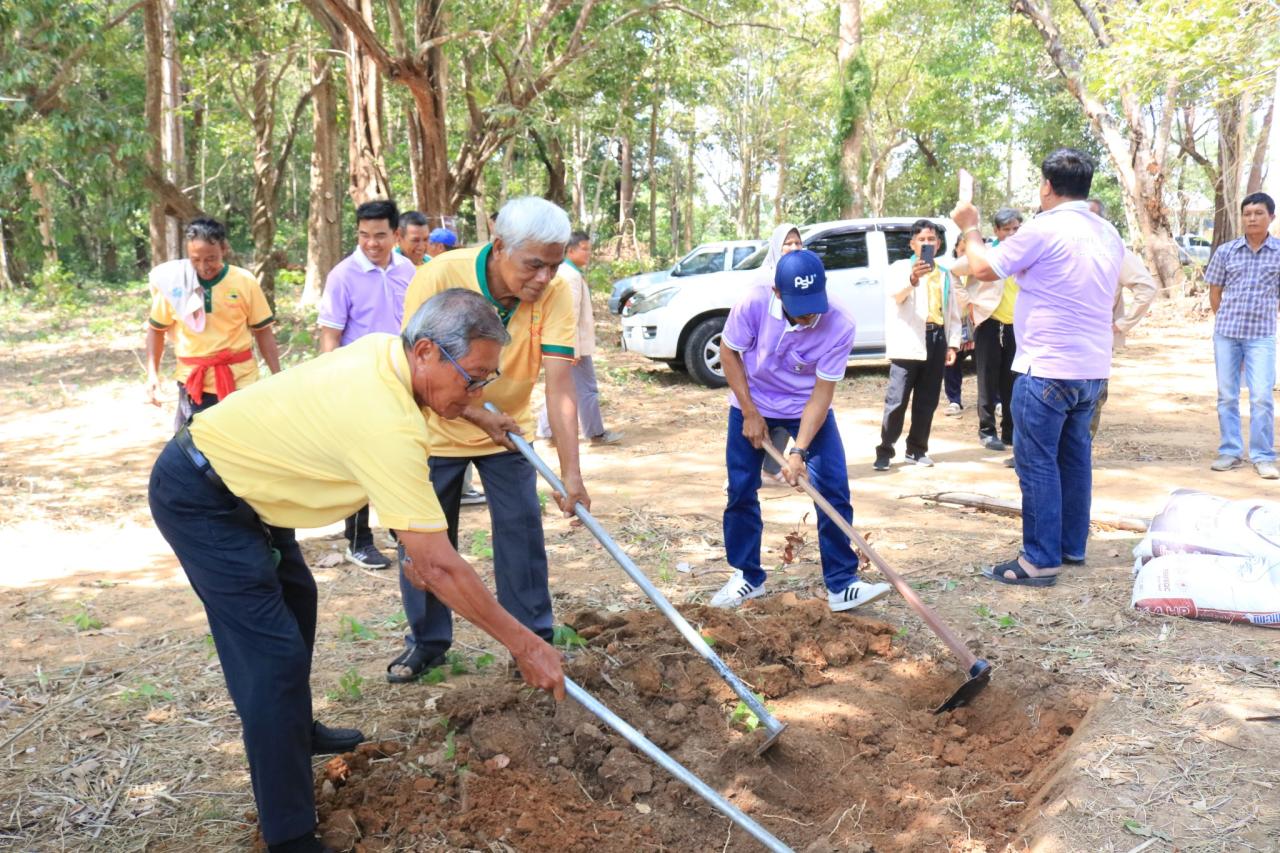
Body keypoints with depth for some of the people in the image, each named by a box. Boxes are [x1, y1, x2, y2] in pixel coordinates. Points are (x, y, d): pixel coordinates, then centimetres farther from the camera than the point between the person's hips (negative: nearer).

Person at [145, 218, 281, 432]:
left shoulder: (245, 282, -6)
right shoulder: (174, 282, -4)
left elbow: (263, 331, 3)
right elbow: (156, 330, 10)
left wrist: (278, 377, 1)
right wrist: (152, 373, 3)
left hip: (240, 381, -1)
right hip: (193, 382, 1)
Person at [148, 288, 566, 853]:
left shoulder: (384, 351, -6)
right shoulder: (388, 426, -33)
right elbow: (439, 565, -31)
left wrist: (411, 540, 9)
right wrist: (524, 645, -24)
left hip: (234, 479, 10)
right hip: (196, 499, -10)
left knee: (295, 600, 25)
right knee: (274, 655, -12)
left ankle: (295, 731, 46)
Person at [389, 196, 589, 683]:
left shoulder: (554, 293, -23)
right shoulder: (439, 278, -27)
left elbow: (560, 384, -27)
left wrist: (571, 472, -34)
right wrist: (476, 413, -30)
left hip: (508, 430, 1)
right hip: (438, 429, -1)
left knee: (522, 530, -2)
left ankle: (533, 639, 14)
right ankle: (427, 640, 24)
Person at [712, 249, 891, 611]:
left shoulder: (840, 326, -29)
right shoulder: (753, 304, -28)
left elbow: (821, 393, -23)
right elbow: (729, 353, -11)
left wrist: (799, 450, -30)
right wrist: (750, 413, -13)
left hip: (808, 408, 0)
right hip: (752, 404, 1)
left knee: (834, 490, -10)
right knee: (741, 491, 2)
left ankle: (841, 584, 0)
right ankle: (746, 577, 19)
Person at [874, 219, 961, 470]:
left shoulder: (944, 274, 19)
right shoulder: (900, 267, 3)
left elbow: (953, 313, 19)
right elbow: (894, 293, -20)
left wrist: (953, 343, 7)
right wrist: (912, 279, -40)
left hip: (937, 339, 5)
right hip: (909, 341, -5)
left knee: (927, 401, 8)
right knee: (897, 400, -7)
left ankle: (917, 449, 18)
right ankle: (885, 450, -1)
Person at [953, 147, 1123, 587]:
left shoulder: (1043, 229, -15)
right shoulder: (1108, 233, 11)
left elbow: (984, 269, -5)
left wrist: (970, 228, 10)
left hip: (1047, 368, -8)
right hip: (1093, 368, 8)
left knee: (1037, 463, -3)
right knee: (1074, 455, 16)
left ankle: (1041, 559, -1)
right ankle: (1072, 545, 25)